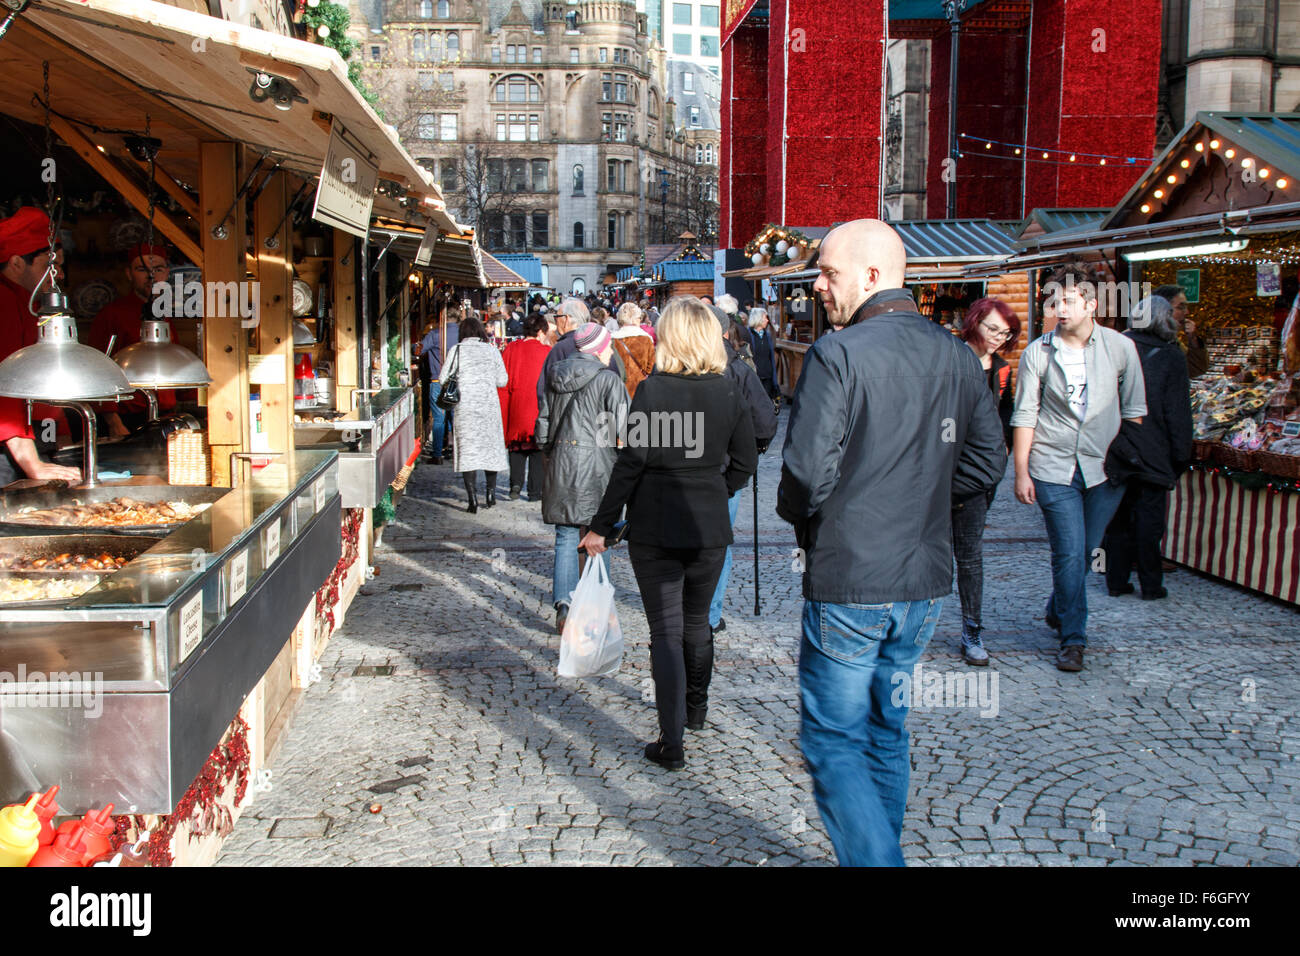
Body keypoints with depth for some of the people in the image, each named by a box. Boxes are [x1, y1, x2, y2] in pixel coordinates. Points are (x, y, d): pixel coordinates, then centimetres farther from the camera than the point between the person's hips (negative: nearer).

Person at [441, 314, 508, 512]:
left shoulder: (457, 350, -4)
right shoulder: (492, 350, 2)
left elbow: (444, 378, -4)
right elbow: (502, 380, 3)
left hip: (465, 407, -2)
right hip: (489, 406, 2)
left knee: (468, 451, 1)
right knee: (490, 448, 15)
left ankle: (472, 499, -4)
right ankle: (491, 494, 22)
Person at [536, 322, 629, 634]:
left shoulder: (556, 377, 10)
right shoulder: (608, 379, -7)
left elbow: (543, 422, 13)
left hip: (561, 464, 4)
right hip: (596, 463, -4)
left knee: (566, 537, 6)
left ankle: (564, 603, -5)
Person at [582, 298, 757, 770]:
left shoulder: (652, 390, -12)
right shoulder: (728, 391, -1)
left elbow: (631, 462, -13)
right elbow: (745, 462, 3)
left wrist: (601, 525, -6)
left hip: (655, 526, -4)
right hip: (710, 527, 4)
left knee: (666, 629, 1)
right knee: (697, 620, 21)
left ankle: (672, 742, -1)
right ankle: (695, 709, 41)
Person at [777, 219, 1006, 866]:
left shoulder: (836, 355, -16)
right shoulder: (956, 355, 5)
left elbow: (807, 472, -20)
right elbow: (987, 462, 9)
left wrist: (798, 515, 1)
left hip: (848, 581, -7)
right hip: (925, 581, 7)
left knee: (834, 744, 4)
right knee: (887, 732, 21)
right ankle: (880, 851, 34)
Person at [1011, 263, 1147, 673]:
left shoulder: (1120, 348, 1)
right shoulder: (1037, 353, -2)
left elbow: (1133, 409, 10)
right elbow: (1025, 416, 0)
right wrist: (1021, 472, -3)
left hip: (1104, 468, 2)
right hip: (1053, 468, -2)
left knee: (1087, 549, 11)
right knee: (1069, 553, -6)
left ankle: (1058, 611, 36)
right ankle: (1073, 639, 5)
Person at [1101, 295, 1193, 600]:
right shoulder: (1170, 358, -8)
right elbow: (1178, 416, -8)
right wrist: (1181, 457, -1)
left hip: (1115, 456, 3)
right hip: (1151, 456, -3)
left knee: (1117, 519, 11)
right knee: (1149, 521, 4)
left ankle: (1116, 580, 16)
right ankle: (1151, 586, 10)